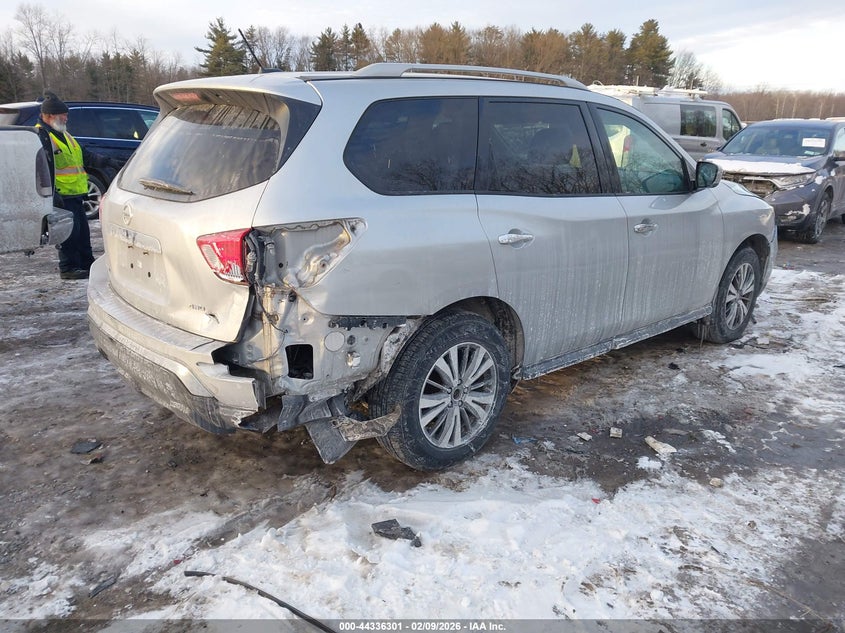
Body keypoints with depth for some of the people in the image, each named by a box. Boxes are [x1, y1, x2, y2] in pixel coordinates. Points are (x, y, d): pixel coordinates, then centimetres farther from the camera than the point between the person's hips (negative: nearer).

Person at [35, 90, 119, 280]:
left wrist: (106, 161, 13)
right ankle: (68, 268, 1)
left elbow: (85, 154, 25)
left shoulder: (63, 134, 20)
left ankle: (86, 263, 24)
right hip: (60, 195, -10)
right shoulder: (41, 136, -11)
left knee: (82, 229, 14)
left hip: (75, 193, 10)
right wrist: (51, 193, -26)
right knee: (70, 230, -8)